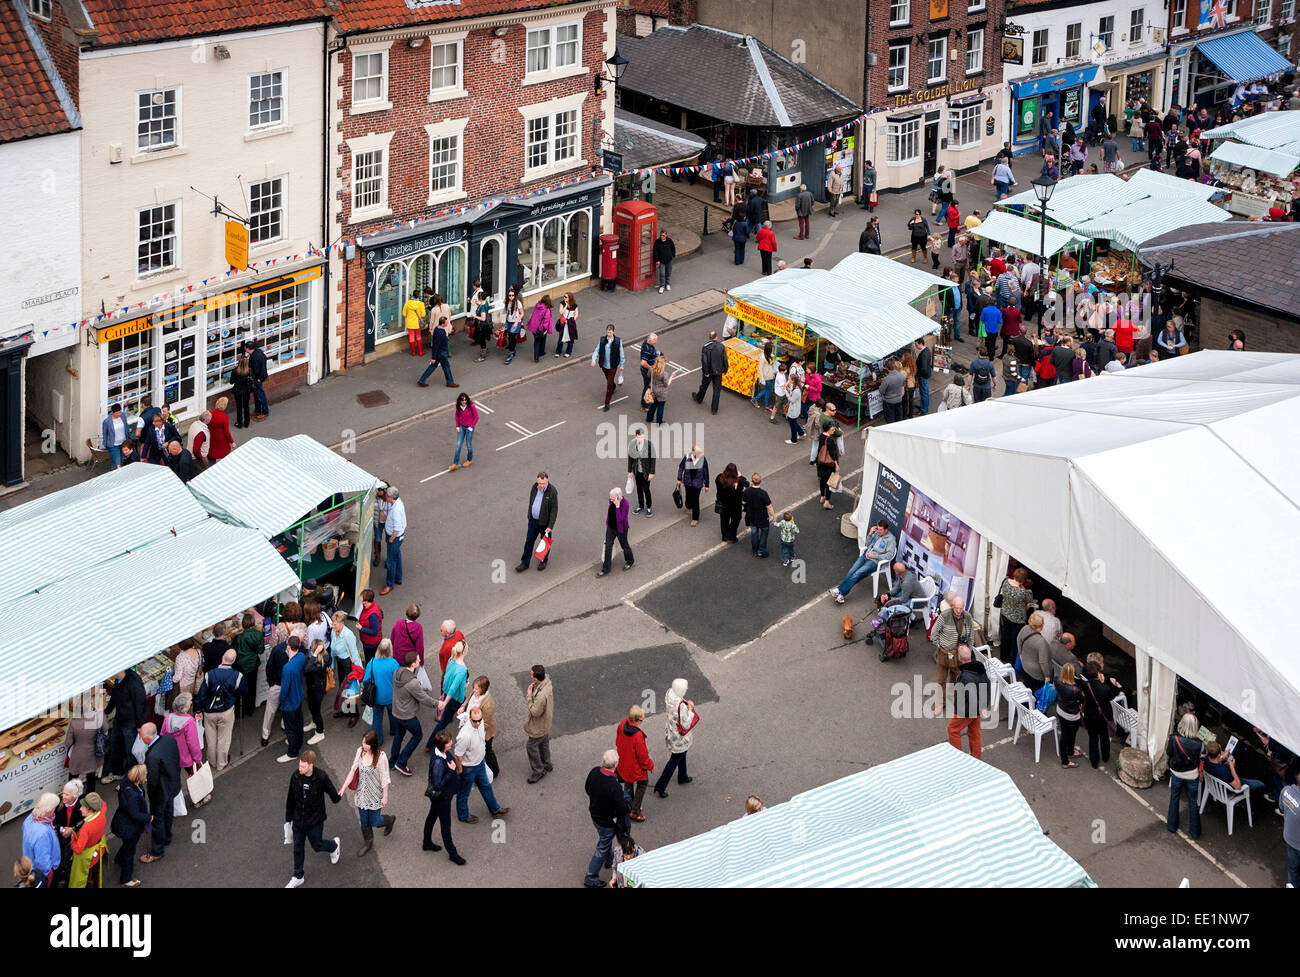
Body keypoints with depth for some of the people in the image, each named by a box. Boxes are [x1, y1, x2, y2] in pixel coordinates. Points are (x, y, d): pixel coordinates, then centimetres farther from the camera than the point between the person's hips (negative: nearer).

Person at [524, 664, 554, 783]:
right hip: (546, 723, 9)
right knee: (544, 744, 29)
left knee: (532, 747, 13)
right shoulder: (547, 682, -16)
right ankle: (546, 765, 50)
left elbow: (535, 712, -30)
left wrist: (529, 696, -27)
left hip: (539, 727, -9)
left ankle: (538, 772, 30)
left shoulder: (541, 695, -43)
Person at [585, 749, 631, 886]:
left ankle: (609, 861, 58)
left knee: (606, 840, 33)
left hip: (594, 814, 7)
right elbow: (622, 809, -28)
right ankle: (591, 878, 30)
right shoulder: (614, 786, -39)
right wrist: (629, 808, -6)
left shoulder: (594, 772, -17)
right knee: (602, 849, 15)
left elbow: (588, 789, 3)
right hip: (607, 821, -7)